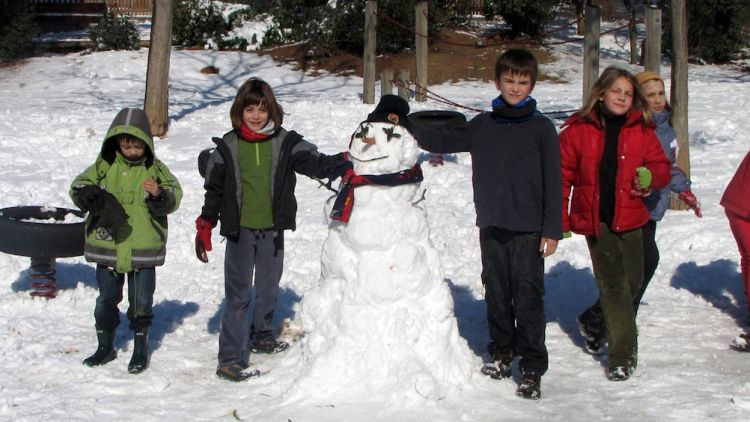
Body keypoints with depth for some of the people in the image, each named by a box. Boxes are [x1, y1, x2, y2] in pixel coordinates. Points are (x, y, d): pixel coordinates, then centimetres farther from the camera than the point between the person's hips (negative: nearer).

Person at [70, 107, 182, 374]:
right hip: (107, 245, 2)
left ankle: (141, 348, 22)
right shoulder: (104, 165, 1)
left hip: (143, 248, -2)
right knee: (106, 298, 14)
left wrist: (159, 194, -31)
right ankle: (105, 346, 30)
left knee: (141, 300, 7)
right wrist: (93, 197, -21)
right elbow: (79, 187, 0)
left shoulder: (155, 168, -3)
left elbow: (173, 199, -9)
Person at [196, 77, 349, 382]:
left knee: (268, 287, 18)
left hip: (273, 229, 2)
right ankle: (230, 359, -2)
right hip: (239, 230, -2)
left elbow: (315, 163, -8)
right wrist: (205, 225, 1)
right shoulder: (228, 147, 0)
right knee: (238, 294, -5)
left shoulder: (285, 143, 1)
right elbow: (214, 188, 6)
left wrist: (344, 164, -28)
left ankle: (262, 336, 41)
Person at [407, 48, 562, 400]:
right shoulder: (482, 126, 10)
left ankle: (532, 369, 2)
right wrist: (405, 127, 5)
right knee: (496, 292, 12)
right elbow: (443, 140, 18)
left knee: (528, 297, -5)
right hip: (491, 225, 4)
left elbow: (553, 181, -2)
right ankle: (502, 352, 28)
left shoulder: (541, 128, -1)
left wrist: (552, 229, -5)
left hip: (528, 229, -4)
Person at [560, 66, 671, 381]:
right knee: (612, 284, -4)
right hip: (594, 220, -3)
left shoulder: (642, 131, 6)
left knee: (632, 281, 5)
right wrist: (560, 220, -3)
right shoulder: (578, 131, -2)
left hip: (630, 218, 3)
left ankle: (596, 321, 31)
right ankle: (622, 354, 4)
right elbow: (563, 175, 1)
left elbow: (661, 167, 13)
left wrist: (650, 176, -12)